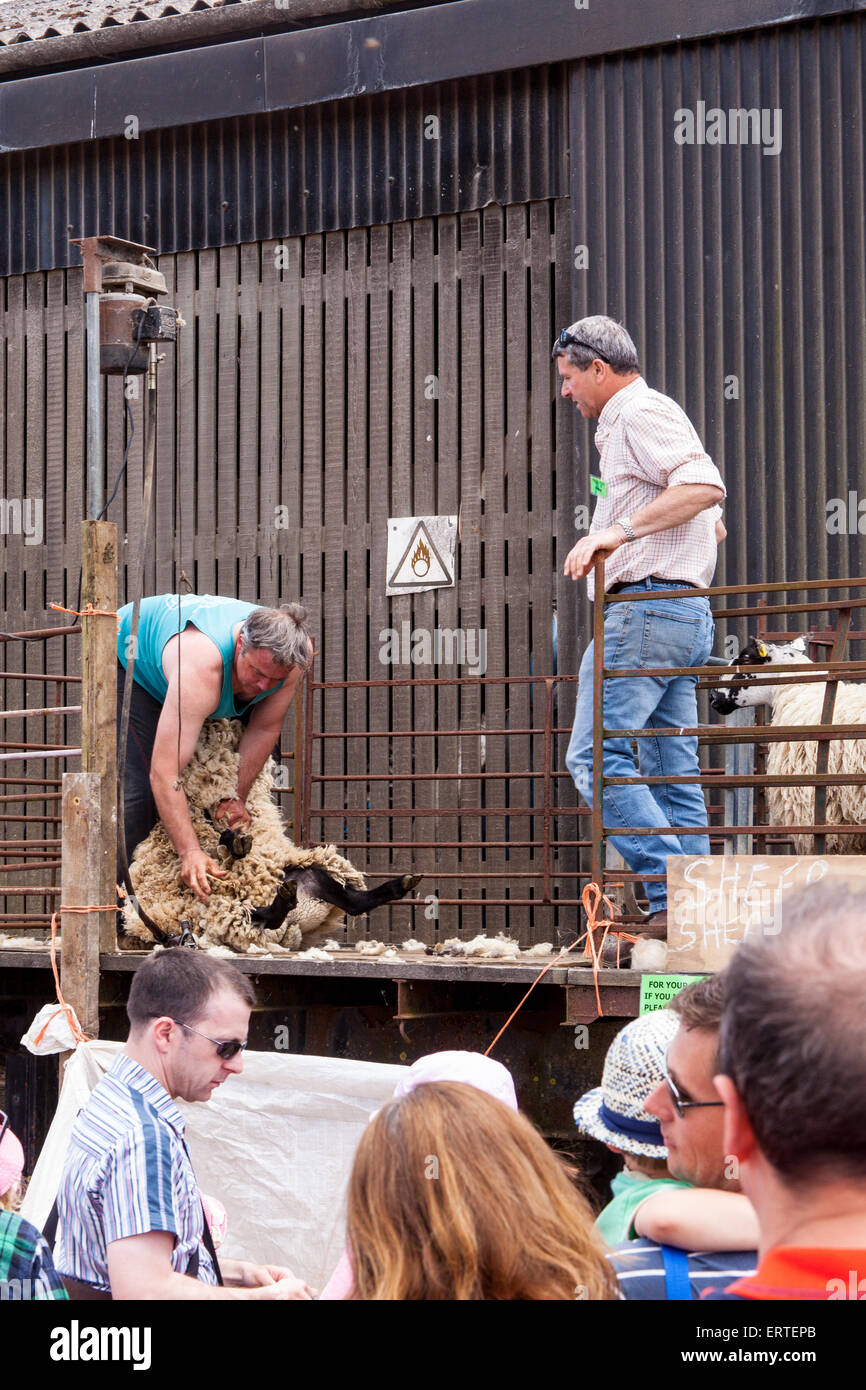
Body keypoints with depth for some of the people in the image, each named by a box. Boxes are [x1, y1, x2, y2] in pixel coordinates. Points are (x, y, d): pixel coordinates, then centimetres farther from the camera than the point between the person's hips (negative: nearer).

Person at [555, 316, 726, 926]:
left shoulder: (641, 412, -5)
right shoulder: (635, 422, 27)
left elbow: (705, 486, -23)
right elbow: (715, 527, 34)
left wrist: (619, 530, -26)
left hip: (646, 604, -11)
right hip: (687, 613, 11)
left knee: (595, 756, -13)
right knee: (672, 772, 6)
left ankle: (673, 894, -20)